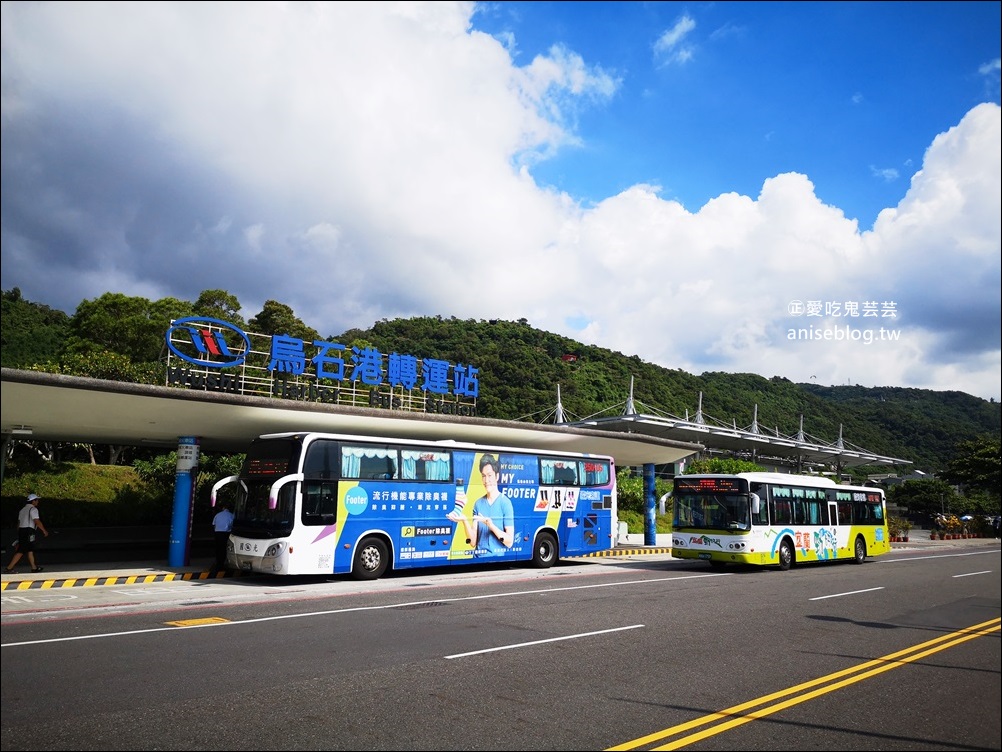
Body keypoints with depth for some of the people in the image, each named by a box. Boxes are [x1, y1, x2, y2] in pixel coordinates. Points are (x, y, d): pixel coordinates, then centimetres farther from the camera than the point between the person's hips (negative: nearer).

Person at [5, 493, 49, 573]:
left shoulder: (23, 509, 20)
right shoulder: (33, 509, -7)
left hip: (21, 530, 9)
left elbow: (19, 522, 20)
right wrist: (44, 531, -9)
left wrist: (19, 535, 22)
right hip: (29, 531, -9)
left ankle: (34, 567, 16)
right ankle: (9, 568, -9)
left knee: (30, 549, 12)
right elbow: (37, 521, -15)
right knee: (21, 551, -8)